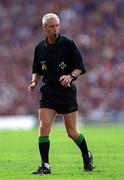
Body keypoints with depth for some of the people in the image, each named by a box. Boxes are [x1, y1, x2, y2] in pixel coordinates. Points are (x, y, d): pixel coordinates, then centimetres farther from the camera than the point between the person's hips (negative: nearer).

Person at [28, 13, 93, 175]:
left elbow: (80, 67, -3)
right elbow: (37, 70, 18)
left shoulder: (68, 44, -6)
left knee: (72, 133, 3)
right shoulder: (40, 48, 5)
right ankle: (45, 166, -7)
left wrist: (71, 76, -22)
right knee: (43, 127, -12)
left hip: (67, 93, -3)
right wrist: (34, 81, -2)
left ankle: (87, 156, 29)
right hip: (48, 93, 3)